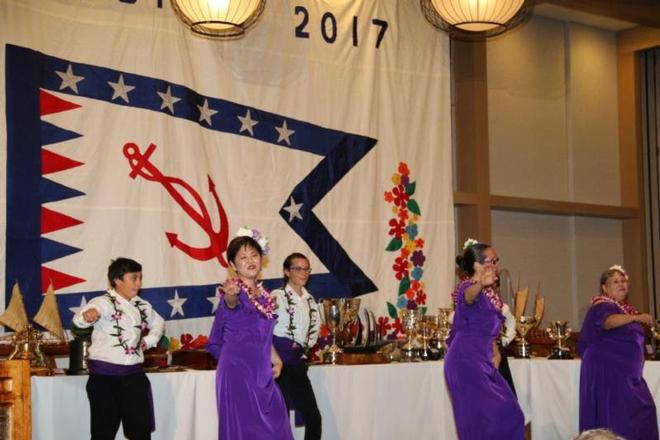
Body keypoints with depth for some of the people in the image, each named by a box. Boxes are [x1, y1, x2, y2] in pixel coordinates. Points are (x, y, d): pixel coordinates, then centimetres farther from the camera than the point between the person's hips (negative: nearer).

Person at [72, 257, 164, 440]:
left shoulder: (143, 306, 10)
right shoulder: (104, 303, -11)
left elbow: (158, 323, 30)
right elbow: (78, 319, -31)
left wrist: (149, 340, 11)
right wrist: (88, 315, -54)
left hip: (134, 374, 5)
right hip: (104, 375, -5)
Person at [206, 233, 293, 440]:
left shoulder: (263, 293, 10)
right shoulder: (235, 291, -11)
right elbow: (231, 303, -37)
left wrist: (275, 359, 10)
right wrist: (231, 295, -59)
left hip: (261, 370, 7)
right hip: (237, 369, -7)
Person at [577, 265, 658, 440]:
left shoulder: (626, 309, 16)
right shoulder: (602, 306, -11)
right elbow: (608, 321, -36)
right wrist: (636, 317, -47)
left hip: (627, 373, 9)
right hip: (608, 371, -9)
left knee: (640, 417, 6)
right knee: (617, 421, -13)